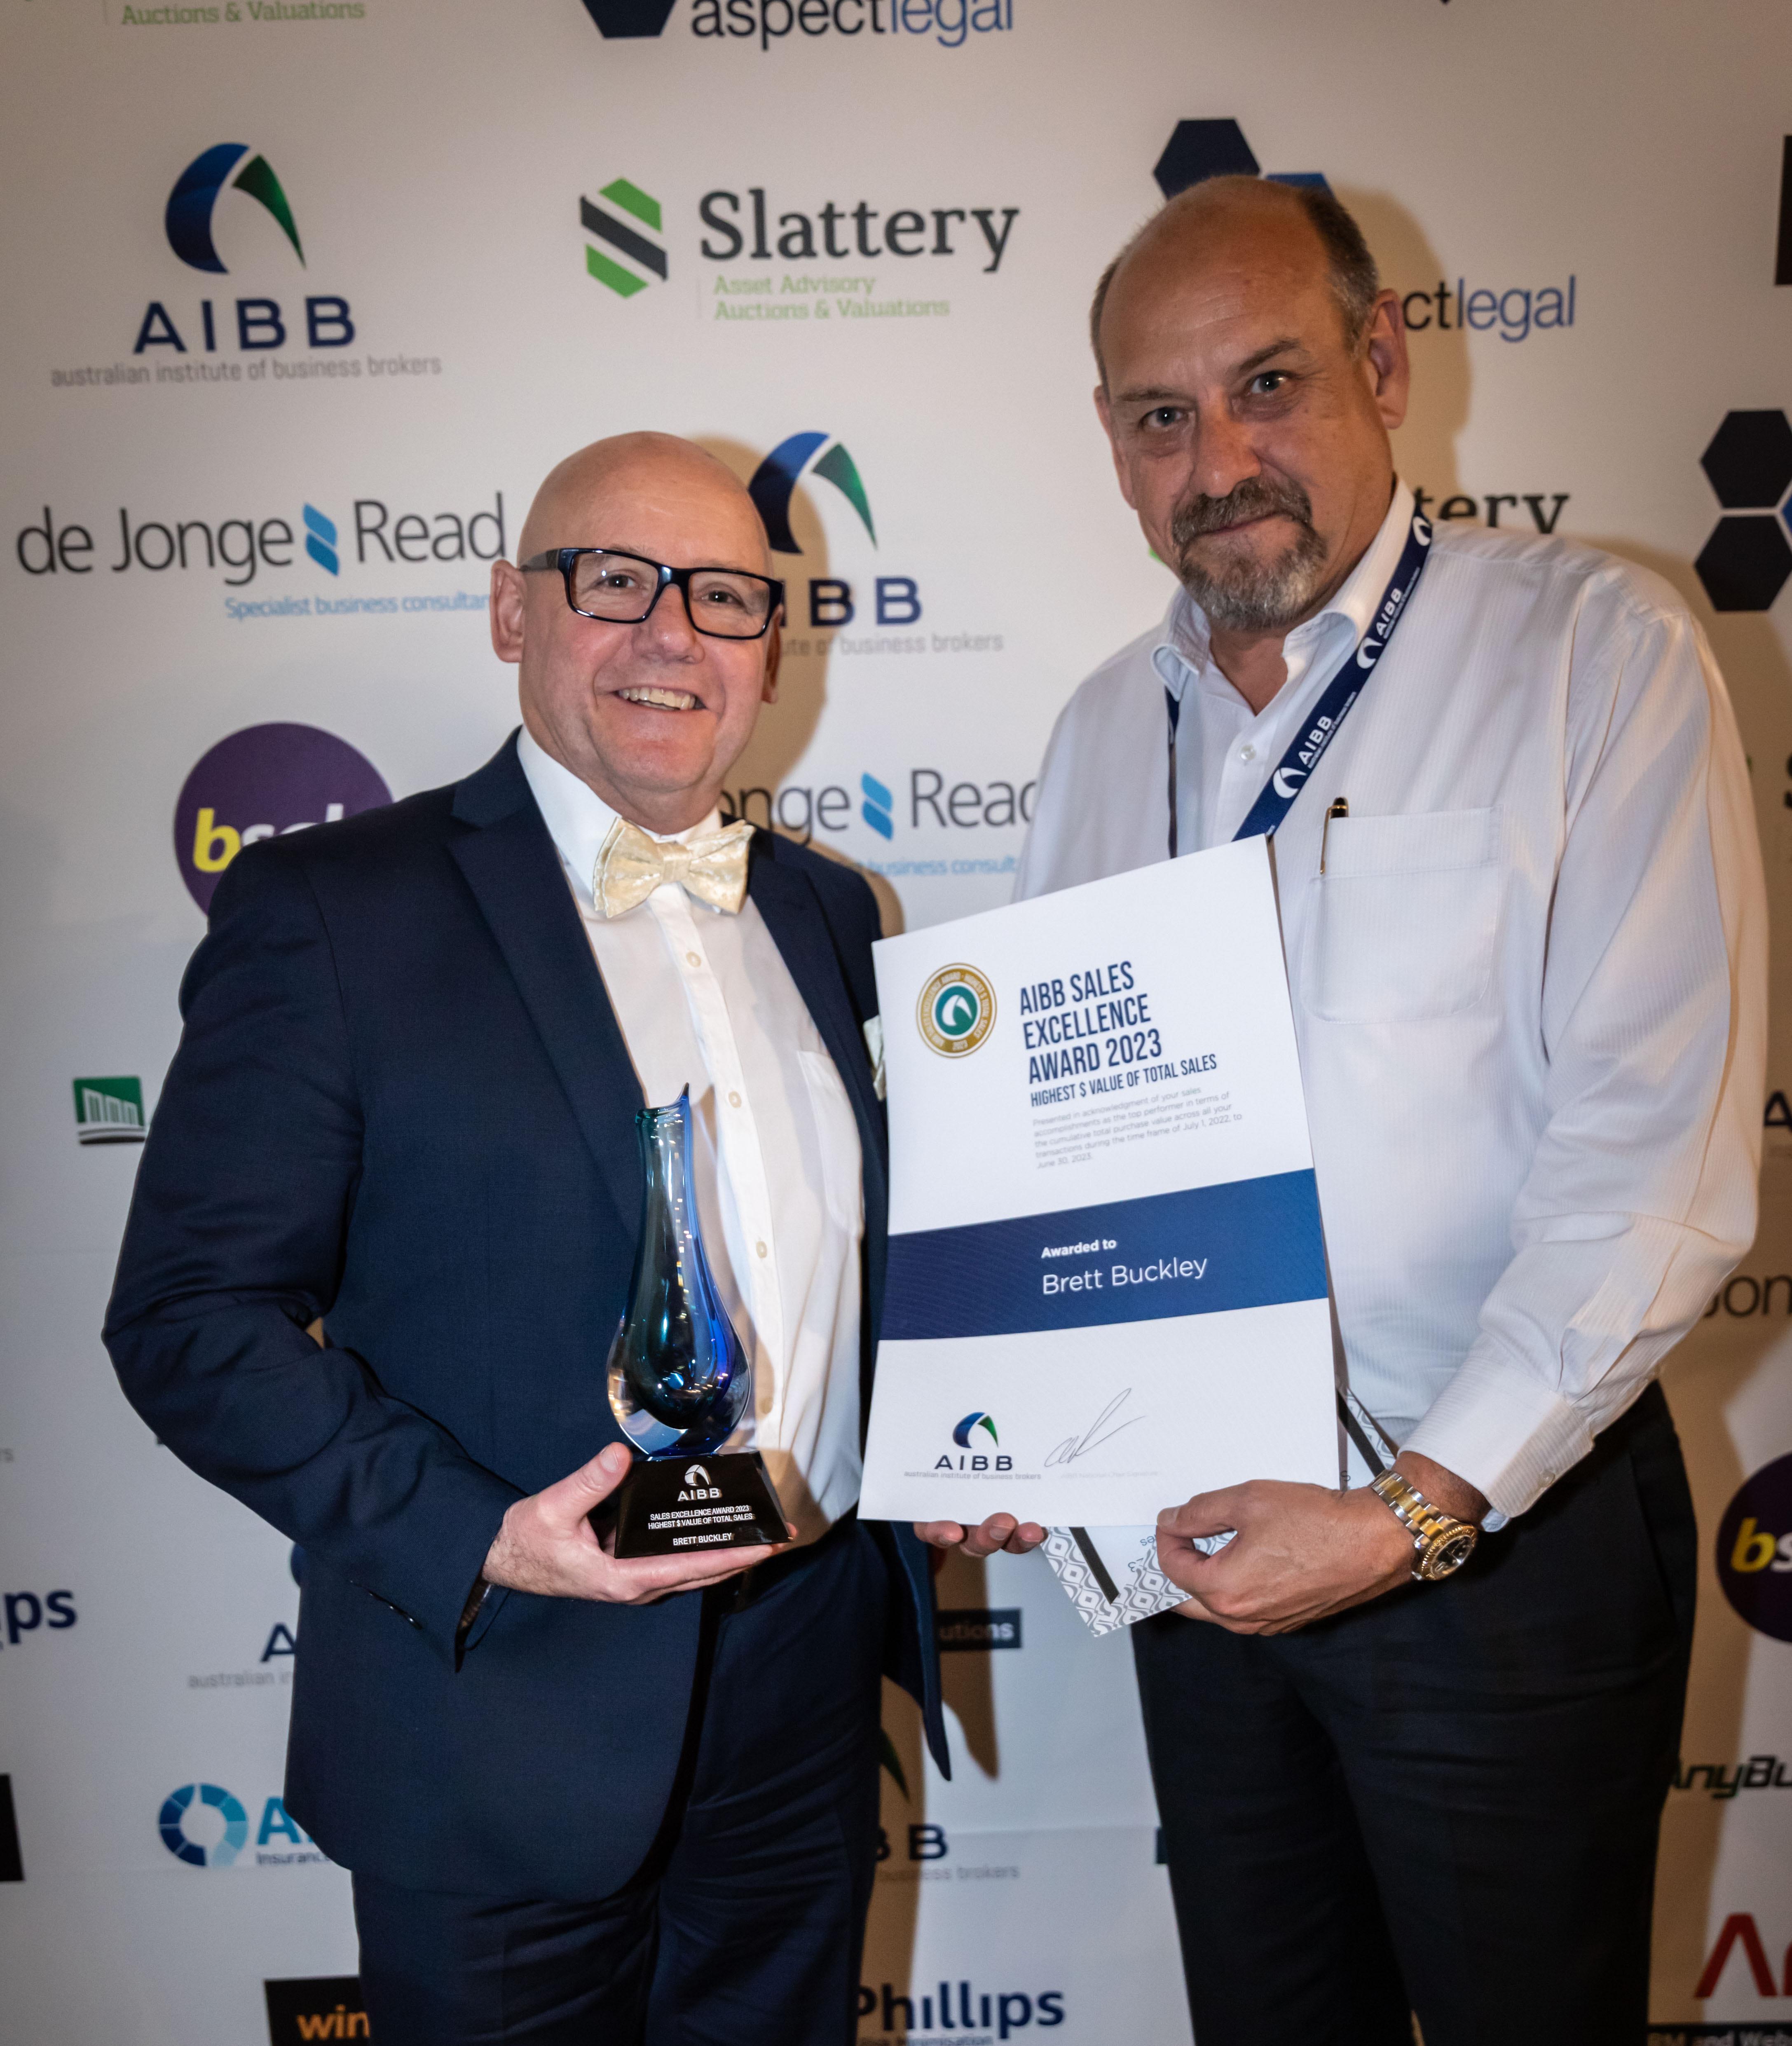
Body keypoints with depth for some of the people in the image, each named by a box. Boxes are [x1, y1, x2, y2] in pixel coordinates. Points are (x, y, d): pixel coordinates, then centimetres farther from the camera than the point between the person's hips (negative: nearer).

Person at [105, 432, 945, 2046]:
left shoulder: (830, 914, 7)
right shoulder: (332, 908, -10)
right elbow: (194, 1317, -12)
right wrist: (472, 1538, -22)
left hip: (810, 1688, 5)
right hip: (508, 1723, -5)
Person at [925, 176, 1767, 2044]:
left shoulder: (1596, 653, -11)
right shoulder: (1106, 731, 5)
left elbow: (1659, 1167, -17)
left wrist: (1419, 1516, -22)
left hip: (1502, 1525, -4)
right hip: (1198, 1525, 5)